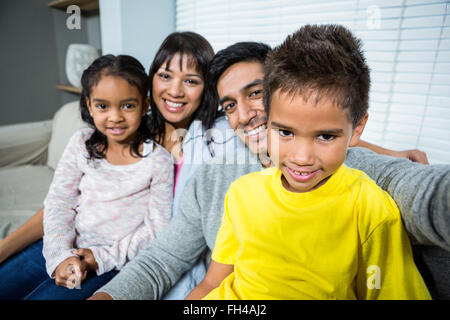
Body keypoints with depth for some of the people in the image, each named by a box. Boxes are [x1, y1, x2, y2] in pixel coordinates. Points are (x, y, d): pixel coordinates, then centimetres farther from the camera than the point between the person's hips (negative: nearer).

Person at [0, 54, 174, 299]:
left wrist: (103, 258, -13)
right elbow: (58, 203, 1)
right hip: (64, 248, 5)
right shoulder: (81, 143, -1)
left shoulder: (158, 160, -12)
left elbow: (156, 227, -9)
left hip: (109, 262, -4)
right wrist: (61, 255, -11)